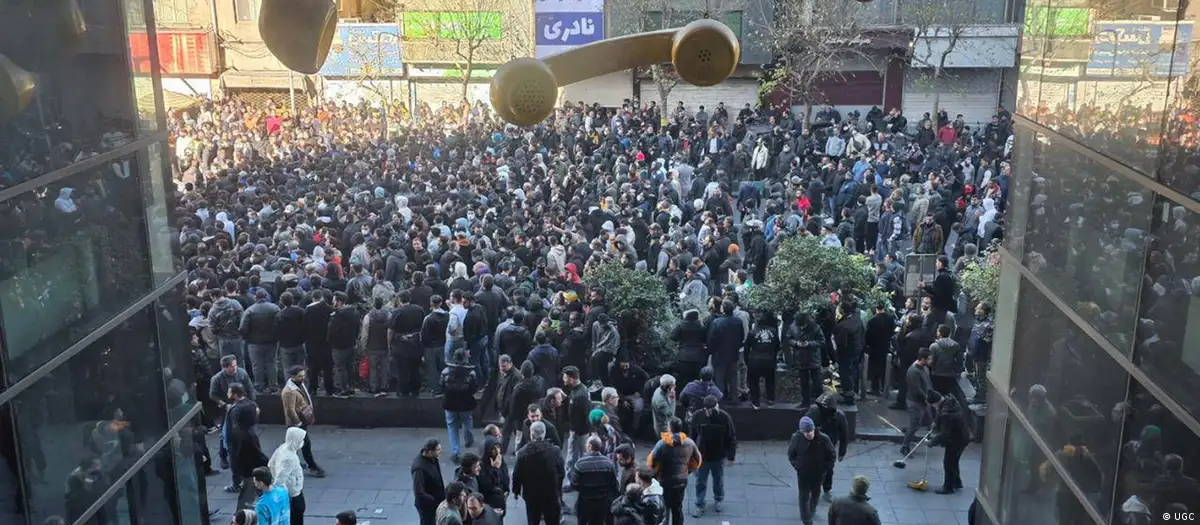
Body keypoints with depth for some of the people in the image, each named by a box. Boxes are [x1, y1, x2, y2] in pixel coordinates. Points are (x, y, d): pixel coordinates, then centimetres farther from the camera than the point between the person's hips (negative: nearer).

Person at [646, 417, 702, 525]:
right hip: (682, 480, 4)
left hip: (665, 482, -4)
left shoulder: (662, 443, -18)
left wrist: (653, 475, 2)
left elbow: (651, 462, -16)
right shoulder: (689, 442, -4)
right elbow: (698, 460, 9)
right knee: (678, 508, 17)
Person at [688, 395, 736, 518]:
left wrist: (731, 456, -7)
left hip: (719, 456, 0)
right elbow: (692, 436, -3)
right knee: (700, 482, 10)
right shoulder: (697, 416, -16)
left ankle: (718, 501, 42)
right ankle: (699, 505, 25)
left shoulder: (724, 417, -18)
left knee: (718, 481, 19)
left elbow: (732, 438, -9)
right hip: (701, 456, 0)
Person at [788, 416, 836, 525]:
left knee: (816, 494, 25)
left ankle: (812, 509, 53)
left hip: (818, 474, 1)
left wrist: (824, 469, -12)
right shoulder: (796, 438, -22)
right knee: (804, 496, 8)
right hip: (802, 474, -1)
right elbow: (791, 454, -4)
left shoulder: (823, 439, -24)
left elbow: (832, 456, -9)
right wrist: (797, 466, -10)